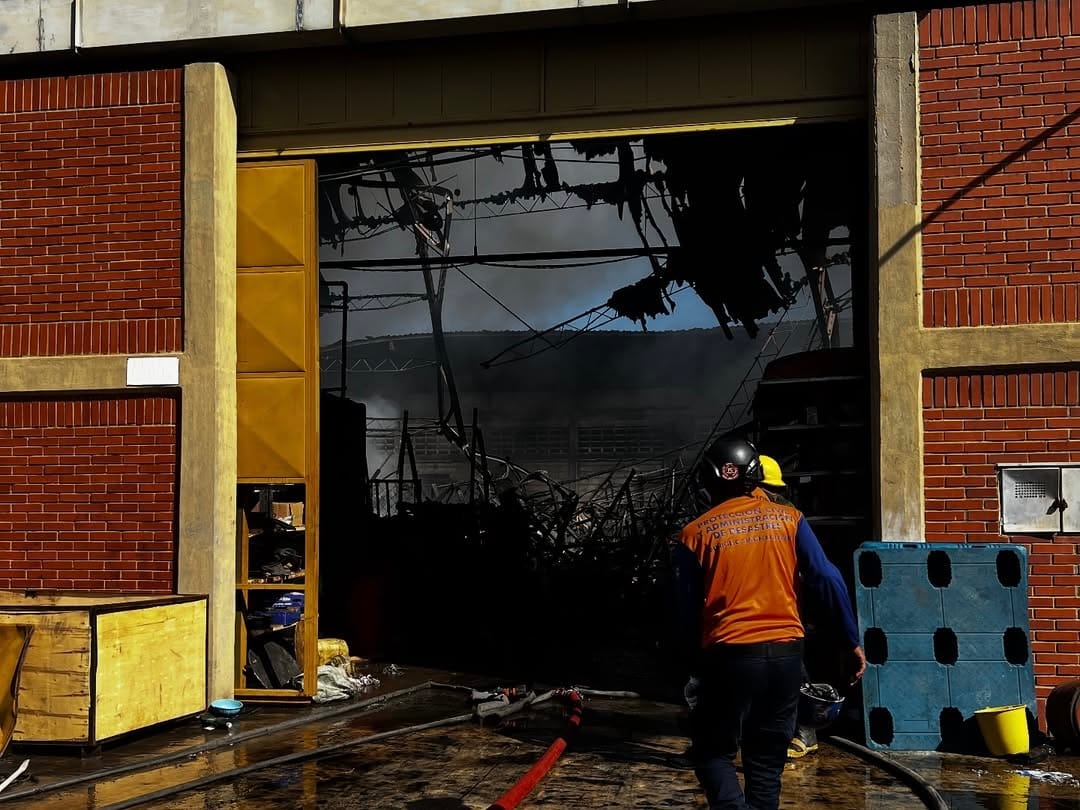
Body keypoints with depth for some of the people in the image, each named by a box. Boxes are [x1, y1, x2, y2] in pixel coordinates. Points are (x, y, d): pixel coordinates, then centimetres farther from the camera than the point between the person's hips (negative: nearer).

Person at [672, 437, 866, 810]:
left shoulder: (696, 534, 0)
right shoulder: (789, 519, 5)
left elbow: (688, 610, 3)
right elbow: (828, 580, -1)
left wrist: (695, 663, 16)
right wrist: (853, 641, 3)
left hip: (729, 654, -2)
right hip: (786, 652, 3)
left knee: (713, 752, 11)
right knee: (767, 759, 15)